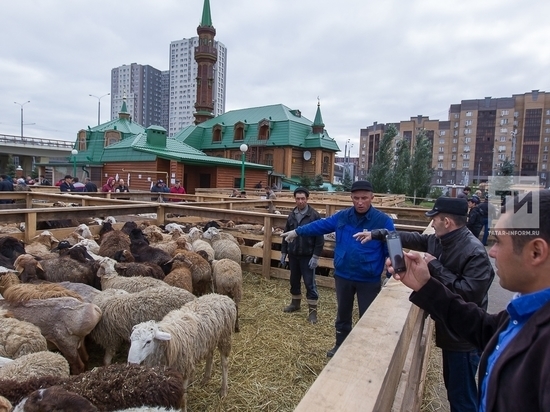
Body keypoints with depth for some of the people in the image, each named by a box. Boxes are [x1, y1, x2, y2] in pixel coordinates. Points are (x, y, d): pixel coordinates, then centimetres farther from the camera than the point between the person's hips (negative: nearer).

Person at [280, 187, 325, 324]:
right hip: (293, 255, 5)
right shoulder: (292, 215, 6)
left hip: (307, 256, -5)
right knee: (294, 280, 17)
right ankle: (295, 303, 36)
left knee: (310, 283, 1)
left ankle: (312, 310, 12)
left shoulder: (314, 215, -11)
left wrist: (316, 256, -15)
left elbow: (320, 238, -12)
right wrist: (283, 252, 10)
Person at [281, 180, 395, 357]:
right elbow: (320, 225, 7)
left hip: (369, 280, -3)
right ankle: (340, 346, 42)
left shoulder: (383, 221, -12)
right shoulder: (342, 216, -2)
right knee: (342, 314, 21)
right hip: (343, 276, 4)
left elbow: (392, 251, -8)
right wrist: (297, 231, 8)